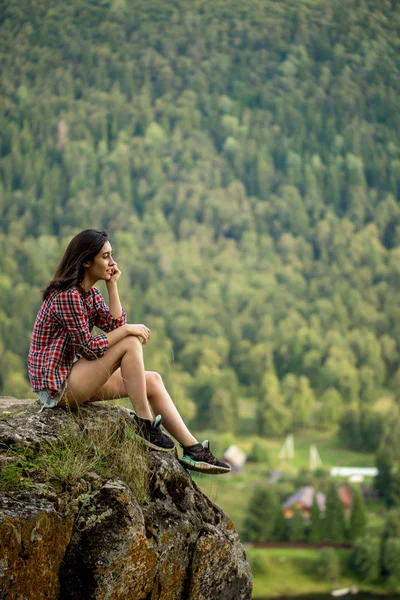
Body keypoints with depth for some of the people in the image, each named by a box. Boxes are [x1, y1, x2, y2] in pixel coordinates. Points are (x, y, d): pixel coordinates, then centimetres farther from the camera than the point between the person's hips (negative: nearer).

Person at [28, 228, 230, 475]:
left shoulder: (90, 293, 11)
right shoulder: (67, 296, -20)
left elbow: (116, 325, 1)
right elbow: (88, 347, -21)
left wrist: (113, 285, -2)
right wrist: (127, 330, -14)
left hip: (74, 375, 10)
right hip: (56, 384, -10)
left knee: (152, 380, 1)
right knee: (130, 343, -20)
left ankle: (192, 449, -1)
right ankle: (145, 424, -12)